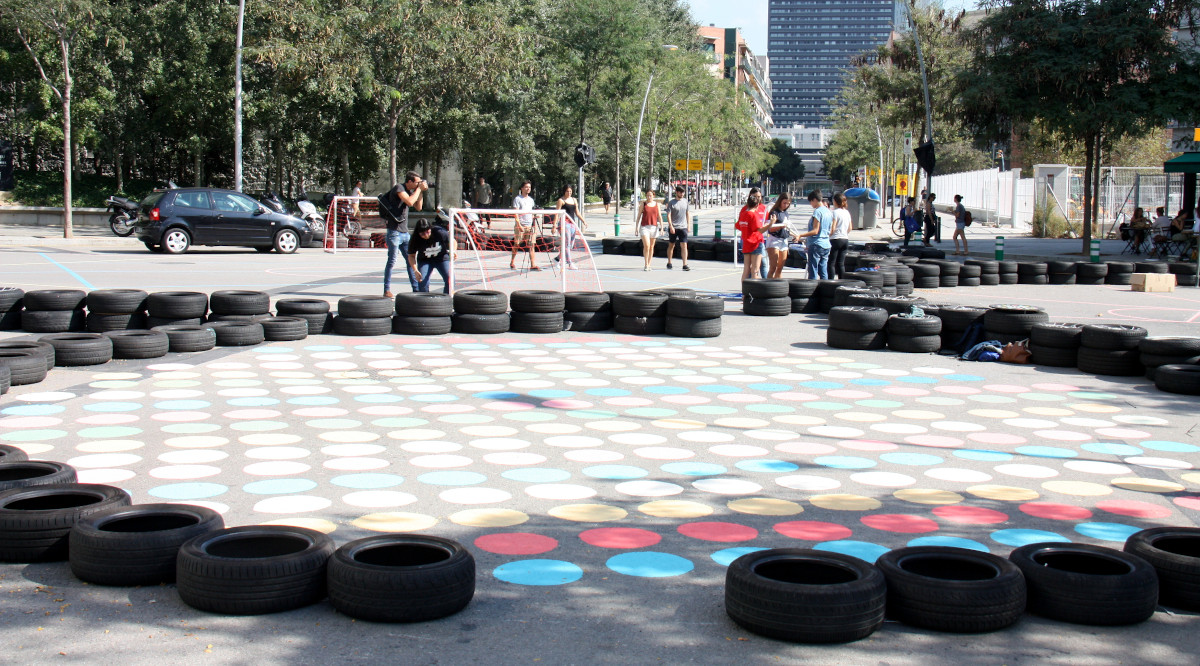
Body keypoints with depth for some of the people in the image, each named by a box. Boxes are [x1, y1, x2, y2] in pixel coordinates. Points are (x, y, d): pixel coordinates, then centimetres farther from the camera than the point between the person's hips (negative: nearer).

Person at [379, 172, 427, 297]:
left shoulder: (411, 191, 14)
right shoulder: (399, 188, -11)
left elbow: (418, 207, 17)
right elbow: (410, 202, -24)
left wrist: (421, 191, 6)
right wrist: (419, 189, -12)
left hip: (405, 233, 8)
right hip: (394, 232, -8)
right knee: (391, 261, -6)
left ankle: (416, 288, 14)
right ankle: (387, 290, -1)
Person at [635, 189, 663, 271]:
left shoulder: (656, 204, 8)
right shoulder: (643, 204, 3)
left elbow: (659, 217, 8)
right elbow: (639, 216, 5)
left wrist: (661, 227, -1)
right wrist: (636, 227, 1)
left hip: (654, 227, 3)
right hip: (644, 227, -3)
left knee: (651, 247, 8)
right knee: (646, 246, -14)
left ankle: (649, 265, 17)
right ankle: (646, 265, -5)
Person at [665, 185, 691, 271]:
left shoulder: (685, 201, 9)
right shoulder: (671, 203, -4)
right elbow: (668, 215, -9)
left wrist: (688, 225, 16)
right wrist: (671, 226, -19)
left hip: (683, 227, 2)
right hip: (674, 228, -2)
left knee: (684, 245, -8)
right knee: (671, 245, 10)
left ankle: (685, 265, -11)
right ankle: (669, 263, 24)